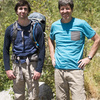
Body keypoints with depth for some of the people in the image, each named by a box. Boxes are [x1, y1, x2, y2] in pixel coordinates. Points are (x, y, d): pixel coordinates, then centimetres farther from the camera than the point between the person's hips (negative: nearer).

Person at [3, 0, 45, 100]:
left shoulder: (36, 28, -4)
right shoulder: (10, 29, 2)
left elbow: (42, 50, -2)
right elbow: (6, 50, 9)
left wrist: (39, 70, -8)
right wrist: (7, 69, 2)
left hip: (32, 64, -2)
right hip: (17, 64, 2)